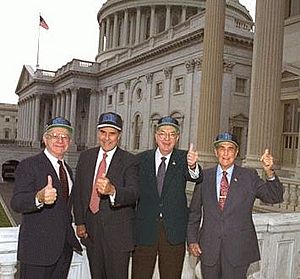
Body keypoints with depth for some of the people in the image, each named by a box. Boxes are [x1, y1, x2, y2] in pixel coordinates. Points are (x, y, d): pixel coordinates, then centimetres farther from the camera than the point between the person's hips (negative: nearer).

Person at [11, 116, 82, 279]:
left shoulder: (67, 169, 13)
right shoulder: (29, 165, -10)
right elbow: (16, 203, -22)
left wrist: (71, 237, 12)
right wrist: (39, 198, -41)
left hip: (65, 247, 7)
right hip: (37, 247, -6)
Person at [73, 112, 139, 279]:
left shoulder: (129, 161, -10)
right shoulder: (86, 157, 5)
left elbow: (133, 192, -24)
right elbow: (78, 191, 8)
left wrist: (112, 190, -44)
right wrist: (80, 222, 4)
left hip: (118, 233, -4)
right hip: (91, 230, 4)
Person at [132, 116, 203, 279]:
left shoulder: (183, 158, 0)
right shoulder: (142, 159, 2)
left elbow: (196, 177, -19)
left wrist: (192, 166, -43)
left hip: (174, 233, 0)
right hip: (145, 231, 0)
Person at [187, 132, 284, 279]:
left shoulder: (250, 176, 0)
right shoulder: (204, 176, 3)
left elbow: (275, 197, -10)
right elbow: (194, 211, 7)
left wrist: (269, 172, -26)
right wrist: (192, 240, 2)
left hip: (238, 249, -1)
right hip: (209, 248, 2)